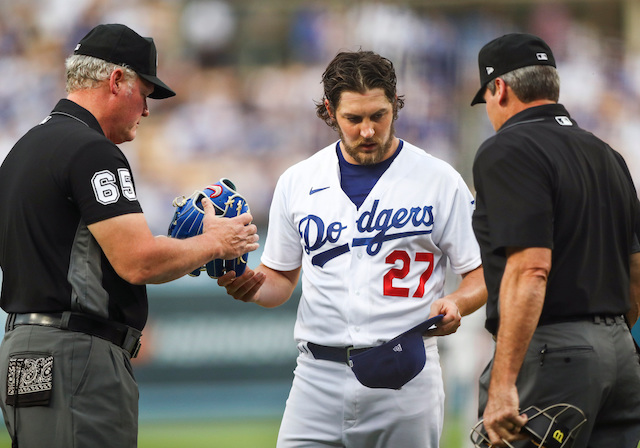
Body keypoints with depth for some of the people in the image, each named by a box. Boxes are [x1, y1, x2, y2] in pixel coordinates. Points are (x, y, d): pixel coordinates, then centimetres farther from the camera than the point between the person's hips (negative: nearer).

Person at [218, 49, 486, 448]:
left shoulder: (439, 180, 2)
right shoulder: (297, 182, 10)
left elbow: (484, 273, 4)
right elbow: (281, 279, 19)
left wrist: (455, 303, -17)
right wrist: (249, 285, -4)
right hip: (320, 377, 2)